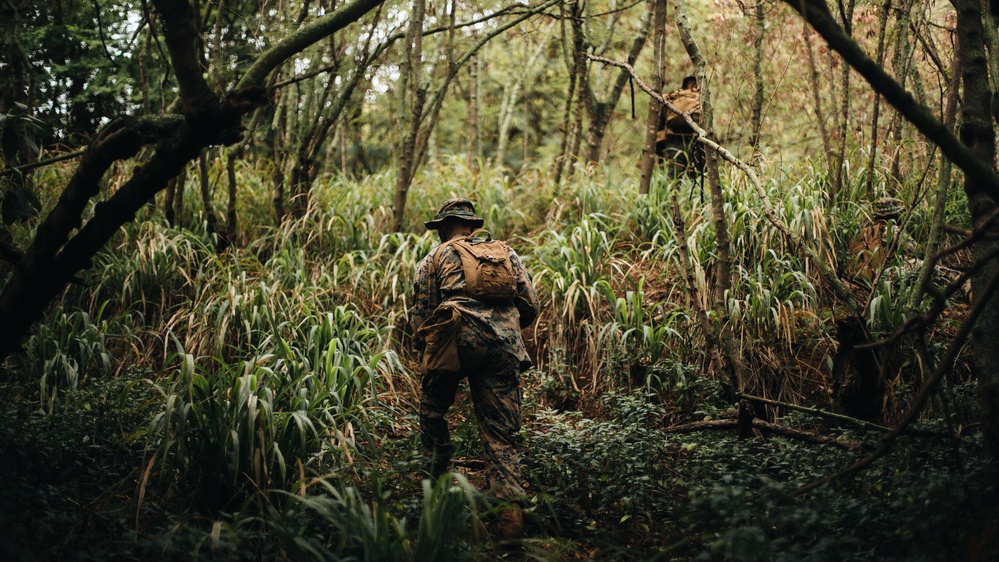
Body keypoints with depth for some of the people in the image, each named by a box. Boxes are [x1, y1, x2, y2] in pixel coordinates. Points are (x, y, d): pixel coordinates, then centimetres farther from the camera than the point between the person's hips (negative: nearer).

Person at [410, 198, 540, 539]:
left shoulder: (435, 259, 16)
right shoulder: (505, 252, 23)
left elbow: (420, 316, 10)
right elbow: (531, 306, 19)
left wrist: (425, 347, 28)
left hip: (459, 338, -2)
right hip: (505, 346, 2)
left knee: (433, 406, 25)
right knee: (501, 434, 5)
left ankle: (440, 475, 26)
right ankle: (511, 508, -8)